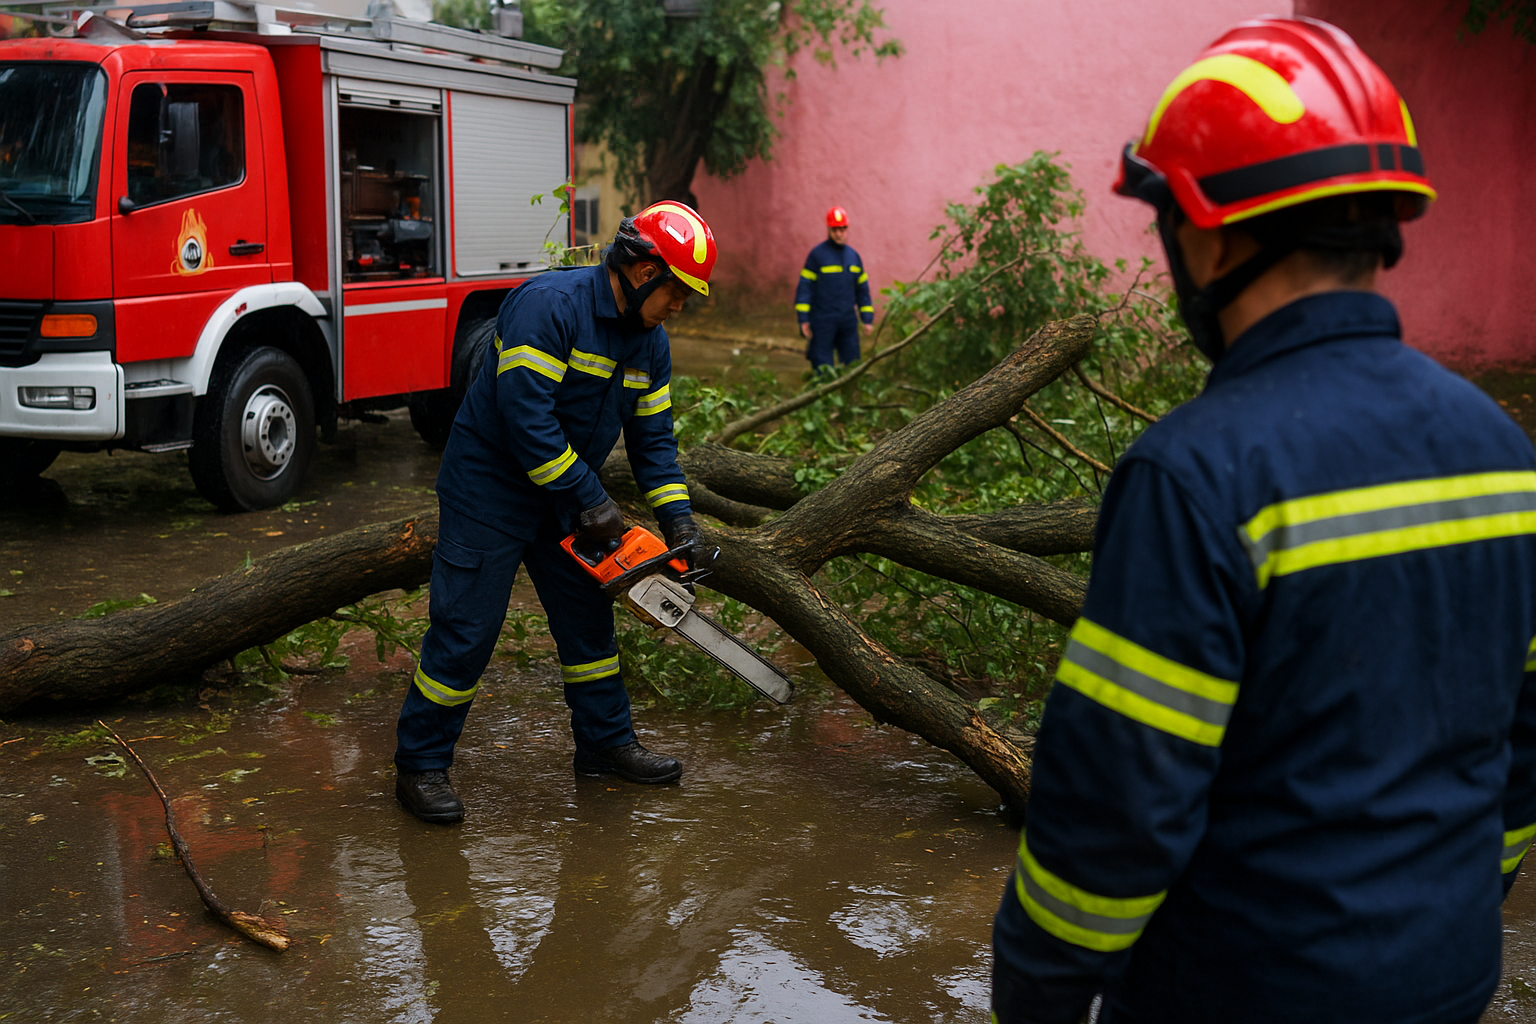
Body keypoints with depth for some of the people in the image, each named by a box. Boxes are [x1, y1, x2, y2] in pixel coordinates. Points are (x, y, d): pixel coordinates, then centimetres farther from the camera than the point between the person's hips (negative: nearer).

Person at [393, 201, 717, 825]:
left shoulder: (649, 343, 2)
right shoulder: (549, 305, -25)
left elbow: (652, 436, 9)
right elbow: (525, 414, -30)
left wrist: (678, 517, -3)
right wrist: (590, 501, -25)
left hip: (562, 497, 8)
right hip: (489, 488, -8)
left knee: (588, 618, 13)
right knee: (465, 632, -5)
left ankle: (605, 743, 28)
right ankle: (419, 766, 8)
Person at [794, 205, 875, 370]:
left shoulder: (853, 256, 12)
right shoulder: (817, 254, -3)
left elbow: (863, 290, 17)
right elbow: (804, 287, -4)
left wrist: (868, 319, 12)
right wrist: (803, 319, -11)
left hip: (848, 322, 5)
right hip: (822, 321, -5)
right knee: (822, 367, -4)